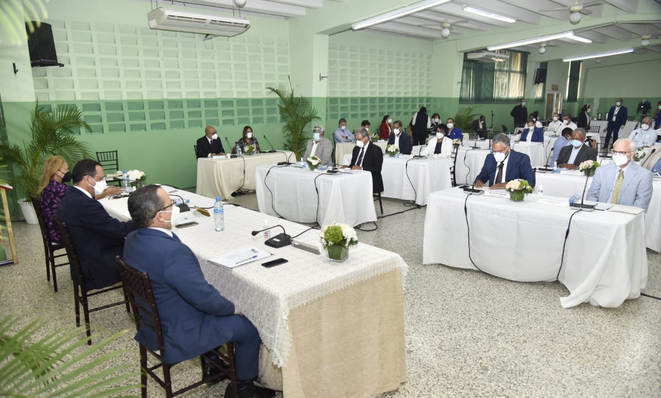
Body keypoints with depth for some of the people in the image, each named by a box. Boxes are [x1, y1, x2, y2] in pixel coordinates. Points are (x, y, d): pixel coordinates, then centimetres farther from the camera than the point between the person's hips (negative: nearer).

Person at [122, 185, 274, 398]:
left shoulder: (132, 239, -5)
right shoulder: (173, 252, -36)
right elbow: (205, 298, -26)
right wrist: (233, 308, -9)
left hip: (151, 321, 9)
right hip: (177, 333, -9)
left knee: (219, 309, 29)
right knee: (250, 328, 5)